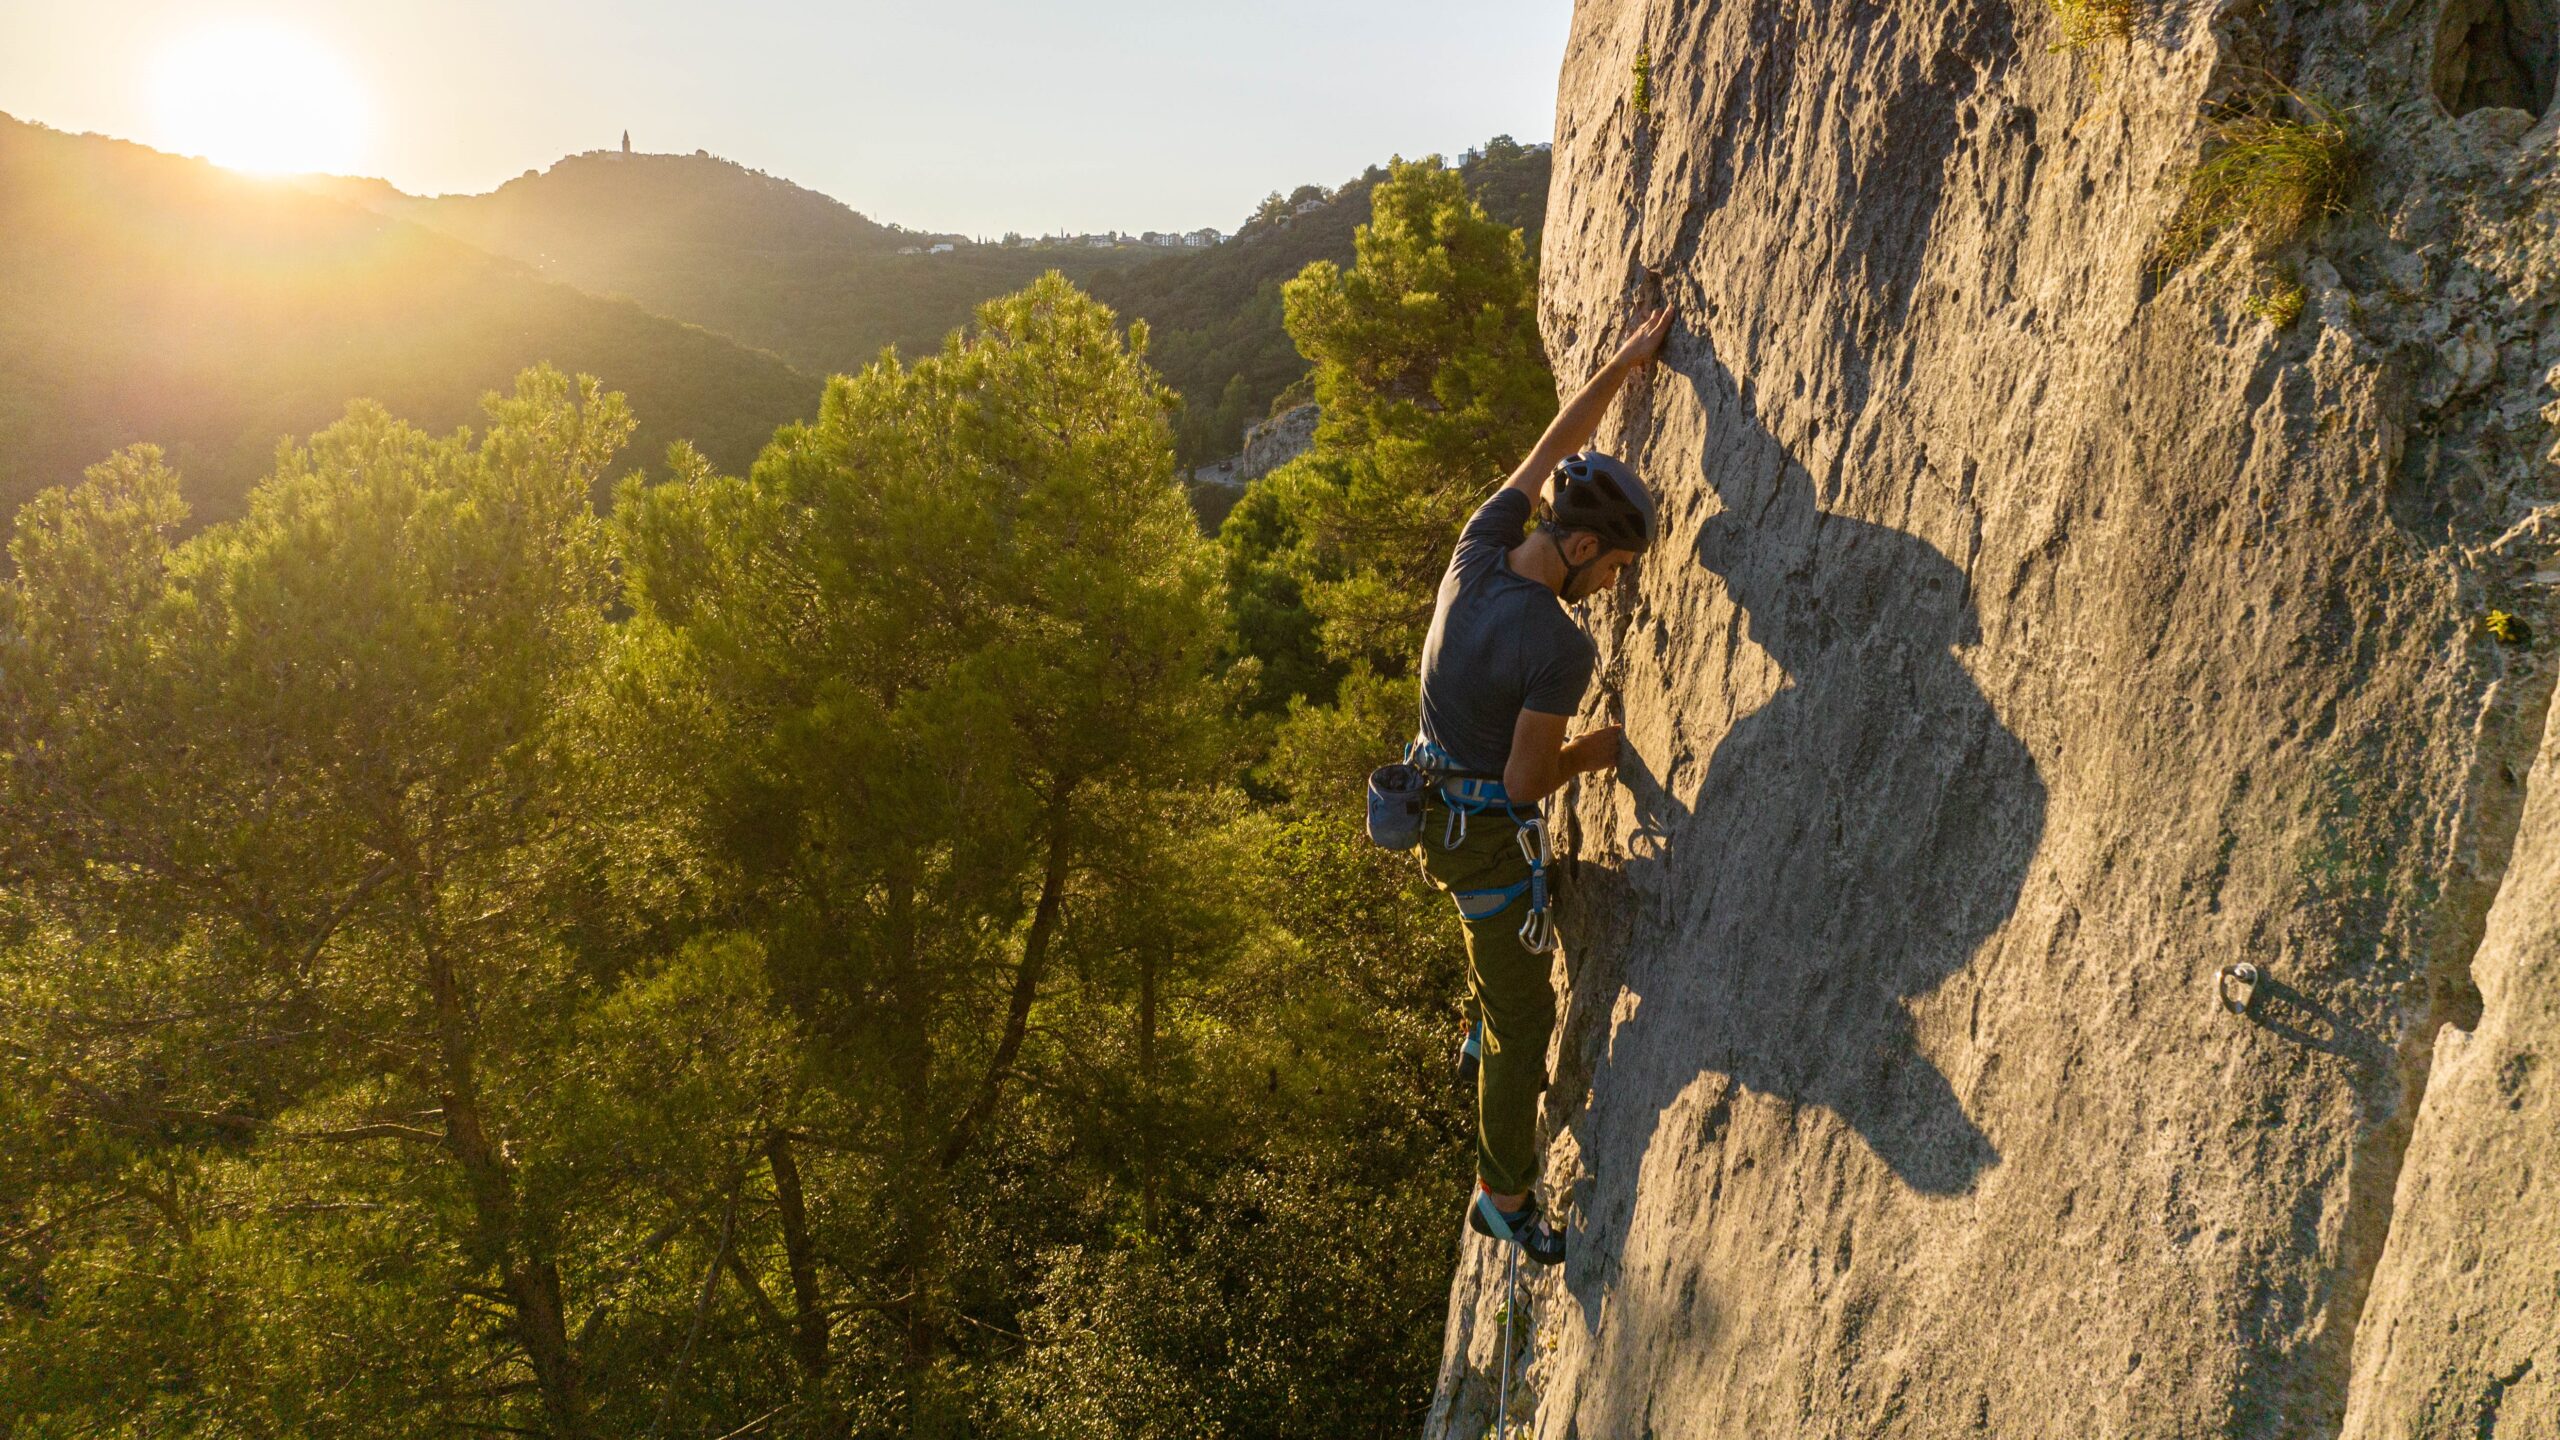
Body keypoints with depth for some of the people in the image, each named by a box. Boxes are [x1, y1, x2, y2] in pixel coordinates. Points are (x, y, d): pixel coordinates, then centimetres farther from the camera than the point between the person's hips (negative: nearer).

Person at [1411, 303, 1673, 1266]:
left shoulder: (1478, 550, -9)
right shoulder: (1561, 650, -30)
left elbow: (1551, 452, 5)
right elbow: (1525, 780, -23)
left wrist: (1626, 362, 10)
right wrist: (1590, 754, -3)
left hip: (1437, 805, 8)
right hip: (1490, 834, -8)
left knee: (1511, 922, 38)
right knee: (1526, 1015, 9)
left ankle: (1480, 1037, 58)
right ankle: (1504, 1197, 24)